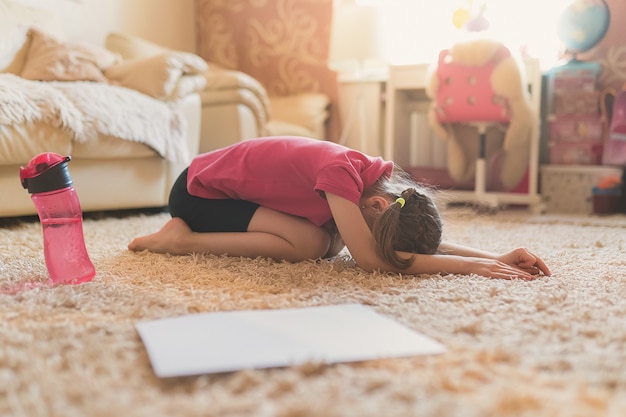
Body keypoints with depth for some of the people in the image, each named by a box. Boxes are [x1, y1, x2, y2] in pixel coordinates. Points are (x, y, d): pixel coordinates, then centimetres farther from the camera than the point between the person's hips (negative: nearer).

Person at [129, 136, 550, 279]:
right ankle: (184, 239, -9)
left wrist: (499, 257, -19)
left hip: (228, 181, 9)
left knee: (330, 245, -1)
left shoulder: (378, 177, -11)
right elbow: (370, 259, -36)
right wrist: (470, 265, -34)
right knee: (312, 244, -22)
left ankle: (199, 230, 14)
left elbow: (425, 241, -7)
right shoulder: (341, 171, -35)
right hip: (196, 192, -9)